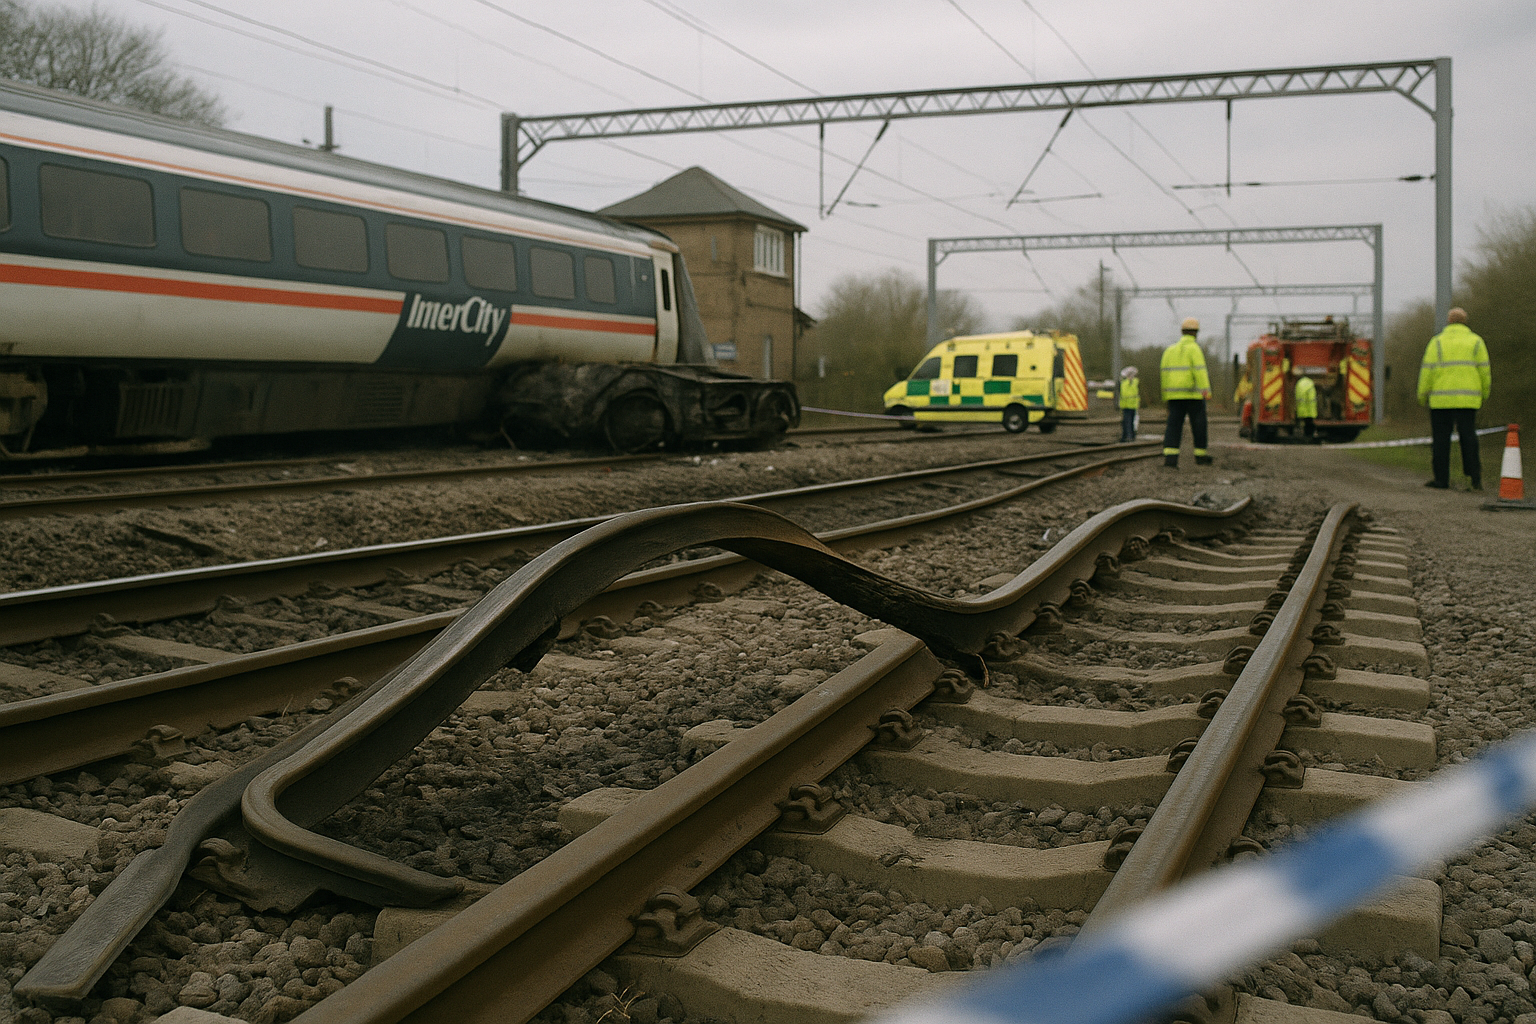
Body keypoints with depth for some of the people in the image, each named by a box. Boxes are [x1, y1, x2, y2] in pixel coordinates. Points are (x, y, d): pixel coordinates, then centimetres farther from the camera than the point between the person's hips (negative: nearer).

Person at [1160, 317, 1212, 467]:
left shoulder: (1170, 349, 13)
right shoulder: (1194, 348, -4)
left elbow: (1164, 372, 13)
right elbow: (1200, 370, -16)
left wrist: (1165, 396, 17)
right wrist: (1206, 389, -23)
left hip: (1174, 395, 5)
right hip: (1193, 394, -5)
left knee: (1174, 425, -1)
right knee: (1198, 425, 8)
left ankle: (1170, 457, -14)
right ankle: (1200, 456, 16)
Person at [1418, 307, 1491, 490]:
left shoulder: (1437, 342, 4)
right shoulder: (1476, 342, 9)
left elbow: (1427, 370, -1)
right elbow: (1484, 371, 7)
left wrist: (1422, 395, 6)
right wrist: (1484, 394, 17)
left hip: (1440, 399, -1)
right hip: (1468, 399, 2)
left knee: (1440, 439, 3)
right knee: (1468, 437, 5)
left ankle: (1441, 479, 3)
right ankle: (1474, 477, -2)